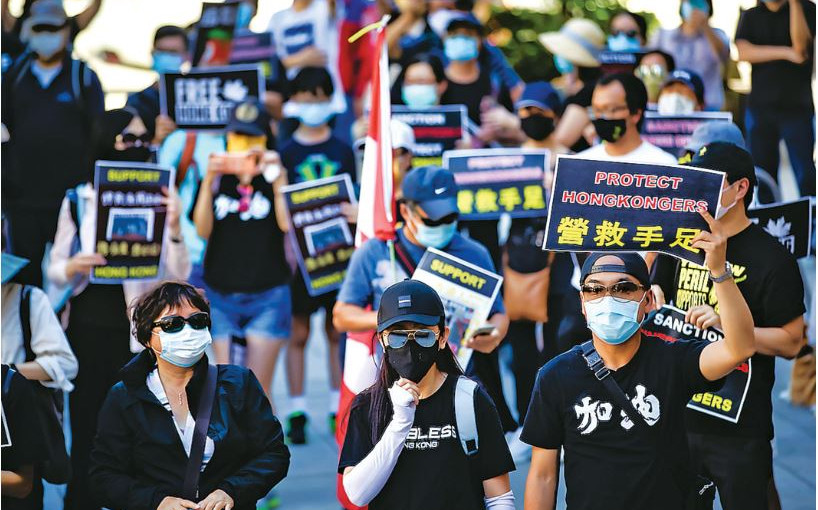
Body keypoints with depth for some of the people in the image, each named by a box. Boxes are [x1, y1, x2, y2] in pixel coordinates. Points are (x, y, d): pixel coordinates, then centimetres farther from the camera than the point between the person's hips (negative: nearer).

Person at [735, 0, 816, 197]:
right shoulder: (750, 16, 12)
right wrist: (786, 53, -14)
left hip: (797, 106, -2)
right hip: (760, 107, 2)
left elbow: (800, 45, -13)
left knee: (806, 176, -8)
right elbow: (743, 52, -5)